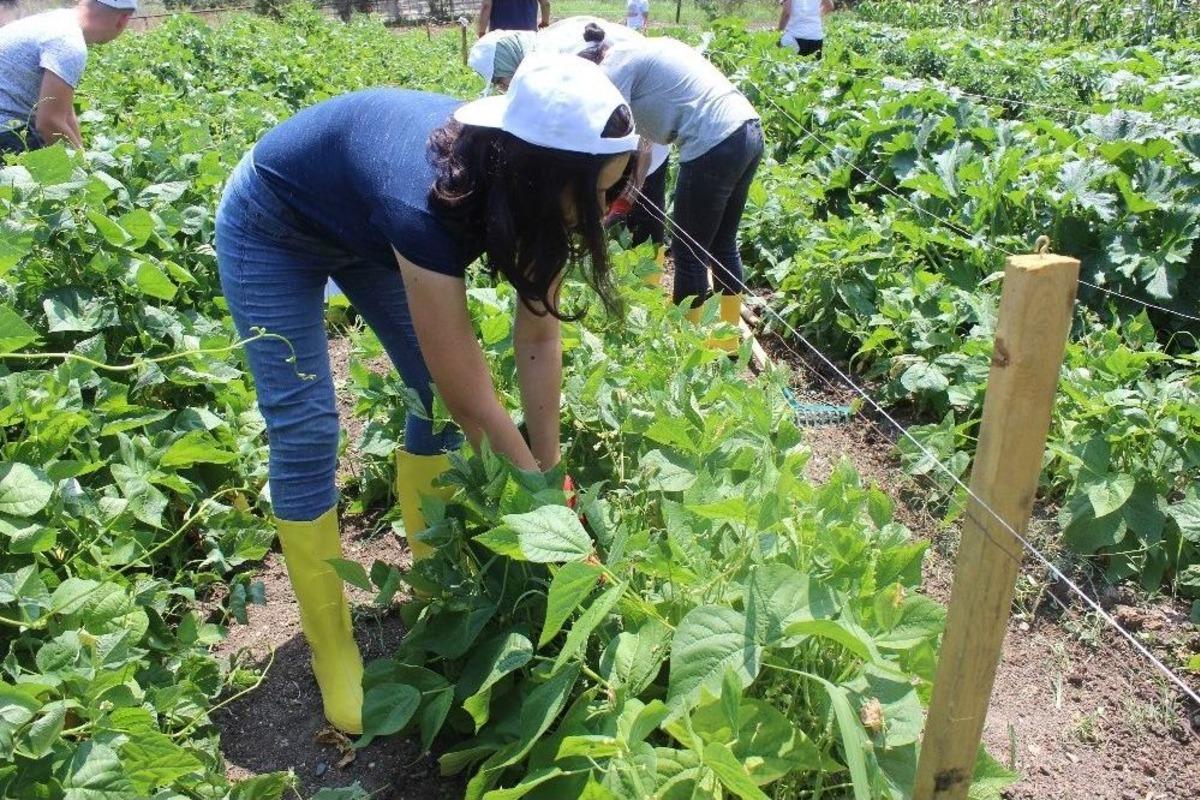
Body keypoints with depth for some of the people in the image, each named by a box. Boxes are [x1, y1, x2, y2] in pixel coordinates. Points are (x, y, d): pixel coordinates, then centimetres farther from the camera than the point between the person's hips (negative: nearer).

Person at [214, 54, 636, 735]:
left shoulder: (523, 186, -25)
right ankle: (332, 651, 5)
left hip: (362, 220, 7)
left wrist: (550, 468, -15)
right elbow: (473, 399, -36)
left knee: (434, 388, 2)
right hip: (273, 230, -6)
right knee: (306, 429, -10)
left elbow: (539, 336, -16)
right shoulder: (428, 205, -44)